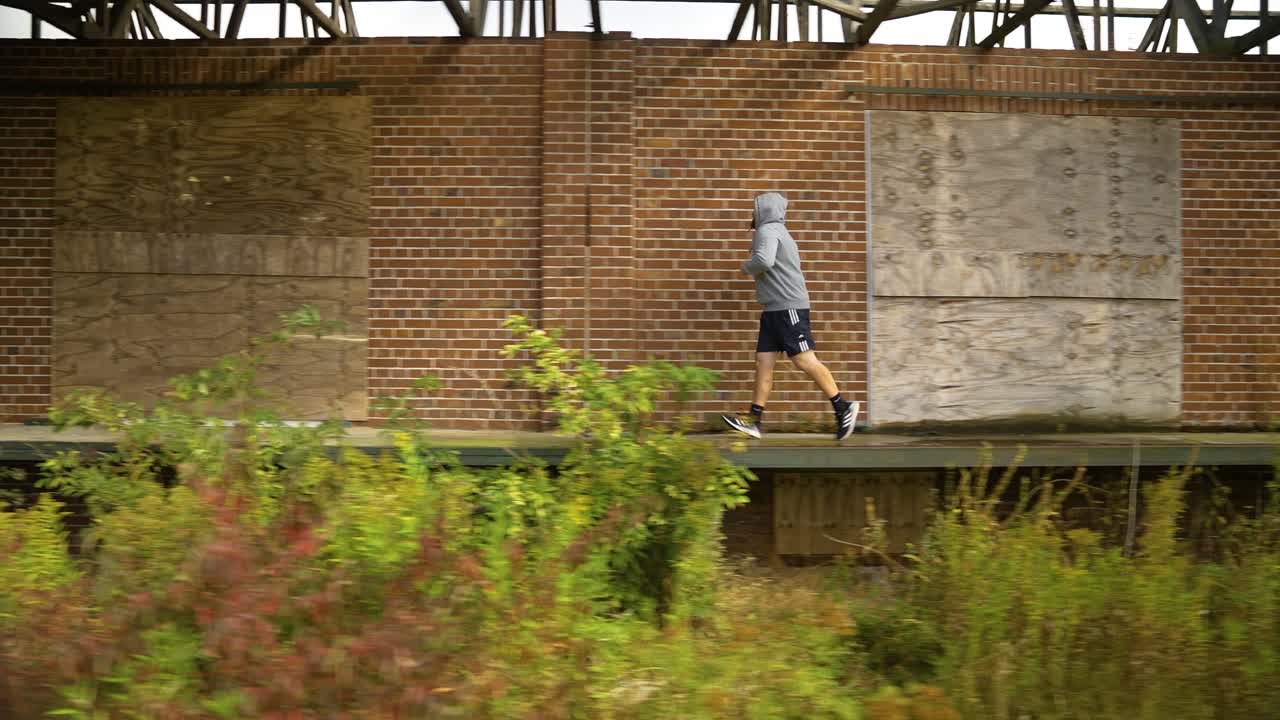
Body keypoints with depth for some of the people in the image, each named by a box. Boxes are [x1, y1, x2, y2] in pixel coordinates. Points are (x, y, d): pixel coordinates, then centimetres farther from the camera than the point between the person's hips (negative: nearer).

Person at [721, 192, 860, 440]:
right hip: (774, 308, 10)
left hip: (788, 307, -10)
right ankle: (754, 420, 2)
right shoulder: (776, 232, 23)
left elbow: (764, 261, -27)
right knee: (763, 361, 4)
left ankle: (843, 408, -3)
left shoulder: (768, 231, -10)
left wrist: (746, 267, -10)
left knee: (805, 360, -10)